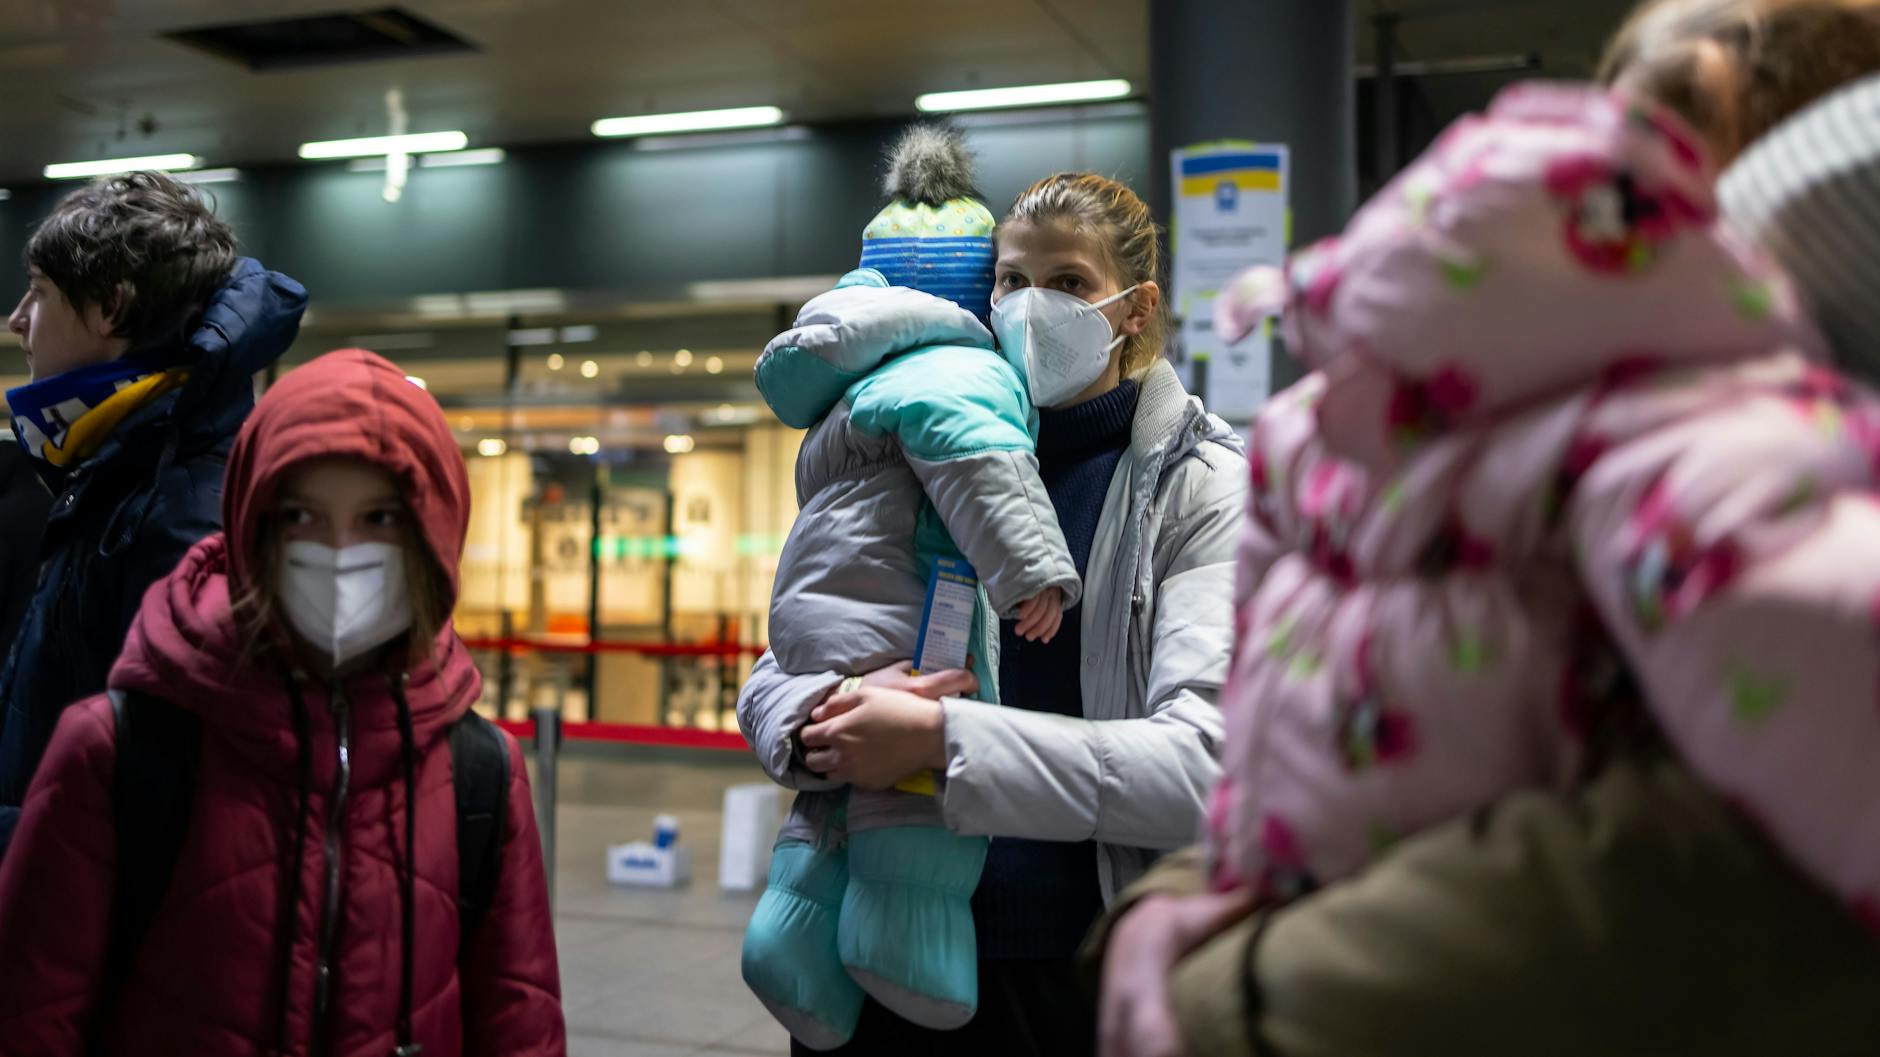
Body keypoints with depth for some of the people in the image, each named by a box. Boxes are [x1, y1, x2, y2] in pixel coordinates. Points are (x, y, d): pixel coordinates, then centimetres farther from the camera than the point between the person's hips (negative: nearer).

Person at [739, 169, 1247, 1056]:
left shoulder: (1202, 489, -6)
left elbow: (1204, 763, -19)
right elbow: (768, 685, 4)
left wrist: (945, 738, -26)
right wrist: (822, 716, -19)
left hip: (1087, 976, -3)